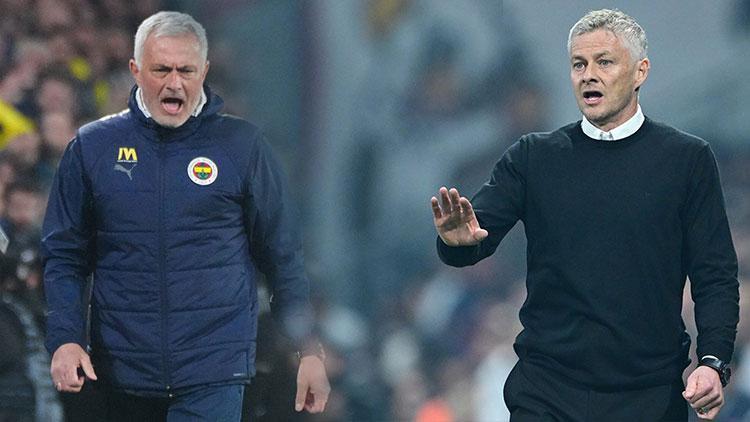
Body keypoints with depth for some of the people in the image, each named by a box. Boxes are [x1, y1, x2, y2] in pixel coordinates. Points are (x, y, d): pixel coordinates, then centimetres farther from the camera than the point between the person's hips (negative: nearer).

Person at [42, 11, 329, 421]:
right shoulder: (92, 147, 6)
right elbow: (64, 256, 9)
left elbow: (283, 257, 7)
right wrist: (65, 339, -6)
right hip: (124, 373, 2)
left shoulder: (241, 145, 3)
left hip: (214, 374, -2)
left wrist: (309, 349, 3)